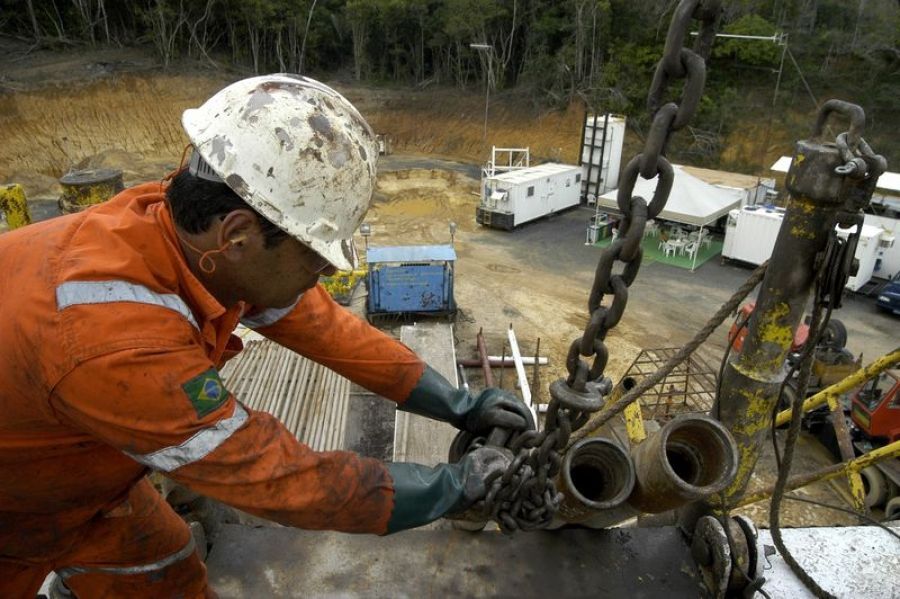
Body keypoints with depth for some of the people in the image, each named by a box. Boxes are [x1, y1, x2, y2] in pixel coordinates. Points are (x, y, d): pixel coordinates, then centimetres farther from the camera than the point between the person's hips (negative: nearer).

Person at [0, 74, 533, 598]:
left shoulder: (197, 232, -21)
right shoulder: (115, 342, -43)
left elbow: (328, 329, -13)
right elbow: (285, 481, -36)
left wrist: (459, 407, -12)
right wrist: (457, 487, -25)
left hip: (76, 466, 6)